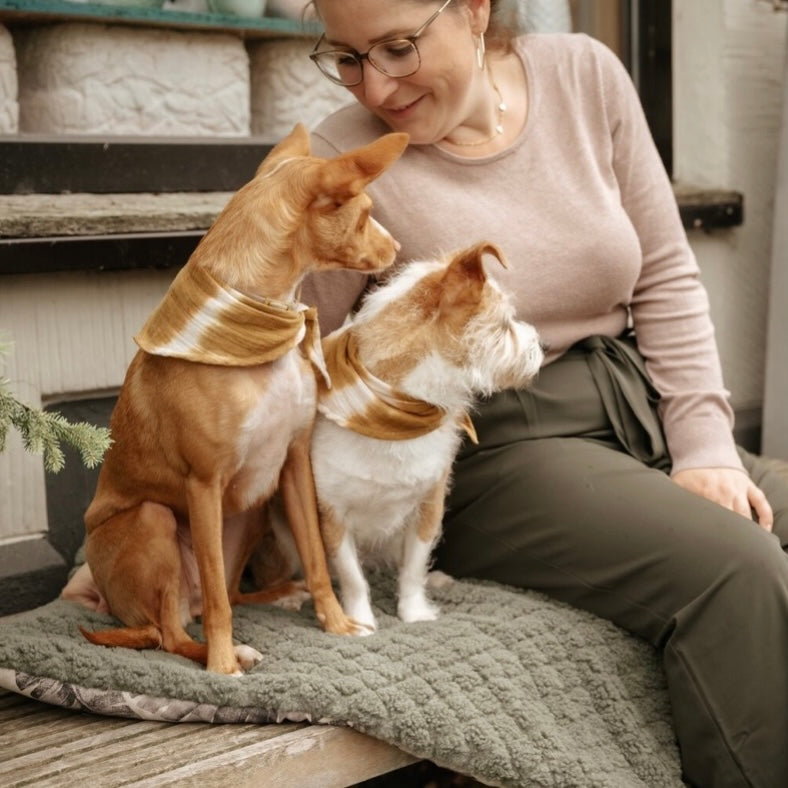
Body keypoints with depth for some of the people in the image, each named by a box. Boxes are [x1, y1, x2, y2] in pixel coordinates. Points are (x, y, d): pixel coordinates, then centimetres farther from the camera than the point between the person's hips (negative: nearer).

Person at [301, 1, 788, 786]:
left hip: (642, 414, 6)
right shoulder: (339, 163, -10)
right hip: (497, 456, -5)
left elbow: (665, 280, 6)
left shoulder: (583, 73, 2)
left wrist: (706, 447, -2)